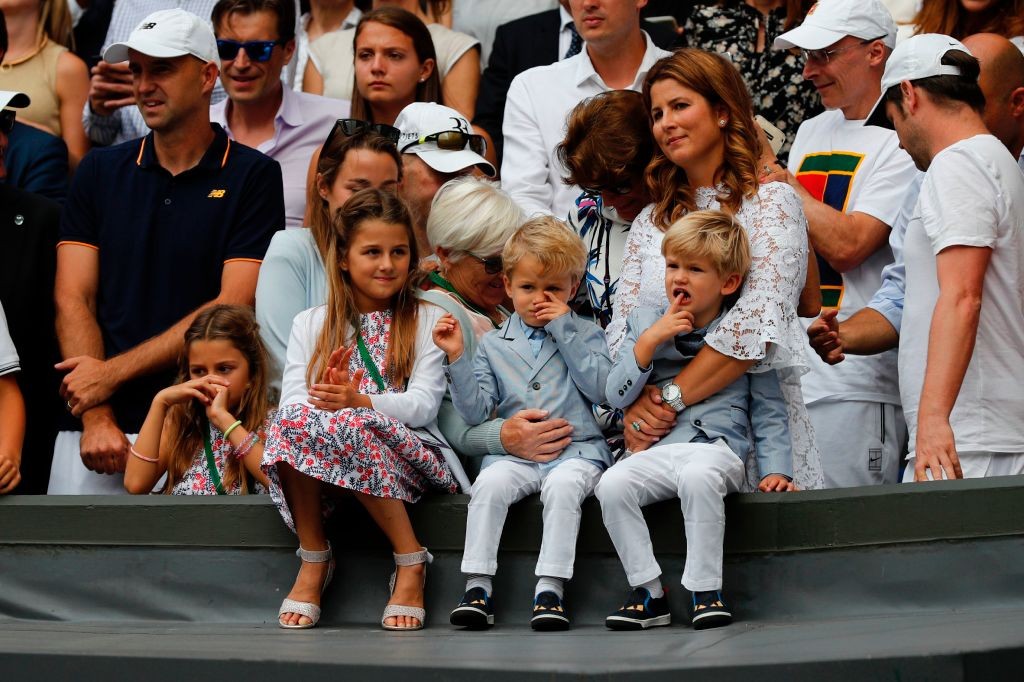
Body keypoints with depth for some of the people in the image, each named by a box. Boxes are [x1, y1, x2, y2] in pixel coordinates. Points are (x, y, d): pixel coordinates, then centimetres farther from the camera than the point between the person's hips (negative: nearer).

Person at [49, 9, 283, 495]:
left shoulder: (252, 176, 2)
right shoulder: (99, 172, 12)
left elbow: (233, 308, -6)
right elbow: (73, 300, 5)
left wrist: (113, 372, -8)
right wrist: (96, 418, -8)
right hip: (96, 428, 3)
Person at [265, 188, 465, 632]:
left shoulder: (427, 320, 10)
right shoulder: (311, 324, 16)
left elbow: (424, 404, -5)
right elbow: (289, 403, 3)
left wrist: (359, 402, -23)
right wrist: (319, 400, -22)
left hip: (407, 453, -2)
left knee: (352, 426, -36)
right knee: (292, 421, -31)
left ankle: (410, 560, -22)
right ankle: (313, 558, -16)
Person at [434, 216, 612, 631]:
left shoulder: (585, 334, 13)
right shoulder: (493, 345, 15)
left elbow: (600, 387, -7)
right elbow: (476, 411, 6)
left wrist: (564, 329, -7)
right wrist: (457, 358, -6)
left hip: (576, 449, -2)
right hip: (514, 453, 2)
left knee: (563, 484, -34)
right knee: (490, 482, -30)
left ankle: (551, 588, -34)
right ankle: (478, 585, -28)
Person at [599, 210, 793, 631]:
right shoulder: (644, 324, 14)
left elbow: (769, 412, 12)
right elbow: (617, 397, 6)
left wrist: (776, 468, -1)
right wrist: (649, 341, -5)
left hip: (718, 446, -3)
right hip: (656, 450, 3)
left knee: (697, 476, -38)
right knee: (611, 485, -26)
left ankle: (706, 592, -26)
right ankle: (649, 594, -14)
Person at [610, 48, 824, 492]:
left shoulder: (770, 202, 0)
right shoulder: (651, 222, 17)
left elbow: (758, 324, -13)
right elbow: (621, 330, 8)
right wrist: (635, 405, -12)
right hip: (665, 439, 4)